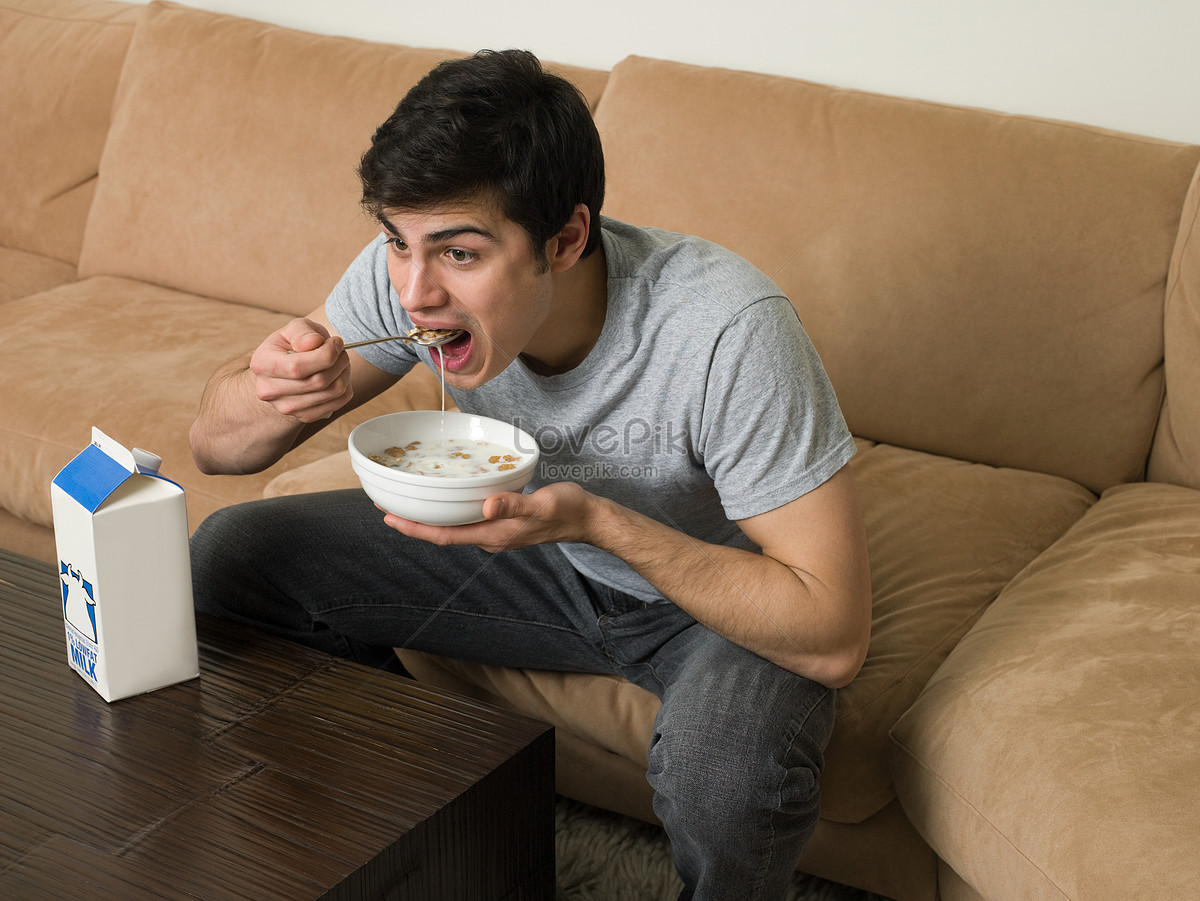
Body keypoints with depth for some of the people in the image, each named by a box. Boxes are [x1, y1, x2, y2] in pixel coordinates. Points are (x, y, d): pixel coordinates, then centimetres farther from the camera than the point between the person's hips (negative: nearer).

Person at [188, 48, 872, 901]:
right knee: (231, 554, -6)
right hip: (539, 546, 5)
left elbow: (833, 637, -32)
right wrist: (278, 398, -33)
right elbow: (217, 441, -8)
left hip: (722, 594, -4)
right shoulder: (407, 273, -21)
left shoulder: (727, 332, -36)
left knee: (724, 768, -39)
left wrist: (599, 522, -41)